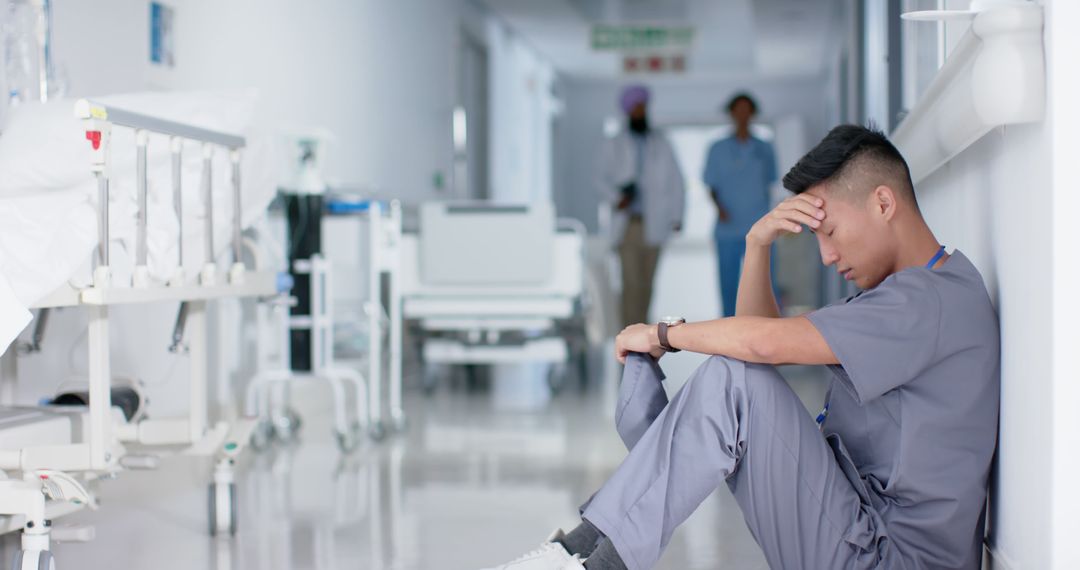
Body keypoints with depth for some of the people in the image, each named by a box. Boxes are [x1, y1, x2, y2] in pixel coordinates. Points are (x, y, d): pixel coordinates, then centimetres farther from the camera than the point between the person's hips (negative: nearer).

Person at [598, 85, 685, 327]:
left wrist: (677, 216, 1)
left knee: (646, 282, 7)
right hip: (628, 223, -1)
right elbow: (604, 179, 3)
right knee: (631, 282, -10)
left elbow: (675, 182, 7)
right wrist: (616, 198, -17)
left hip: (654, 223, 2)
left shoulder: (661, 144, 6)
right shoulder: (613, 146, 4)